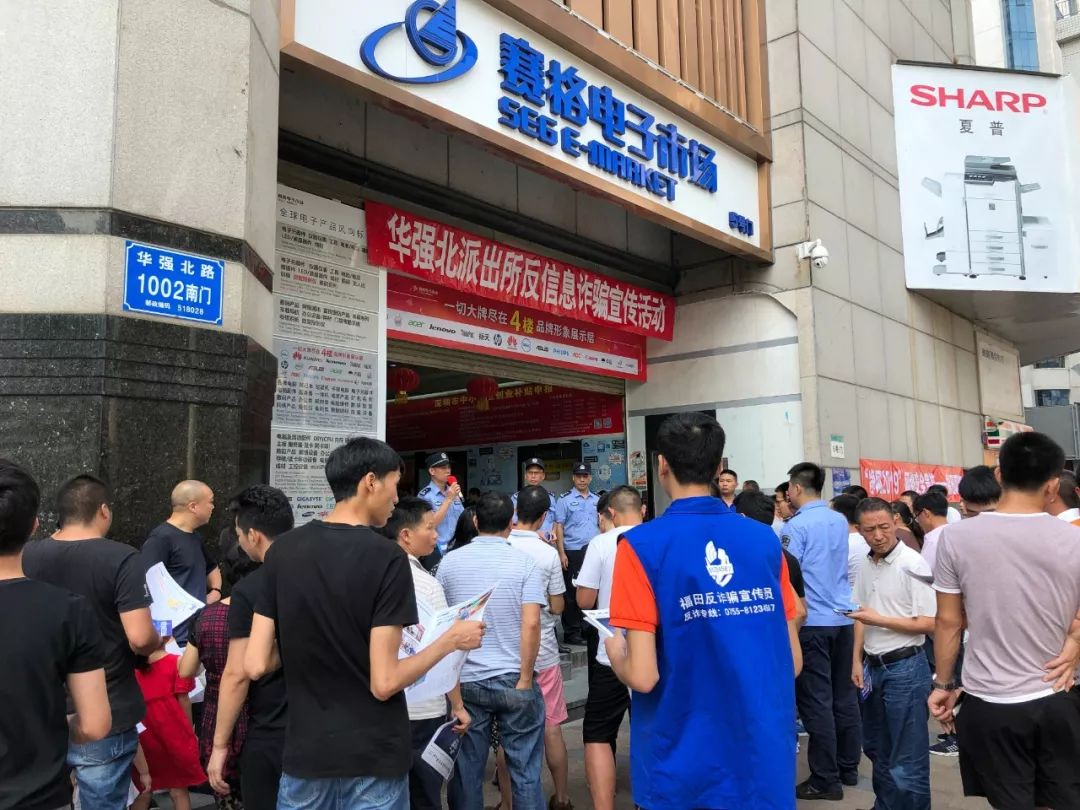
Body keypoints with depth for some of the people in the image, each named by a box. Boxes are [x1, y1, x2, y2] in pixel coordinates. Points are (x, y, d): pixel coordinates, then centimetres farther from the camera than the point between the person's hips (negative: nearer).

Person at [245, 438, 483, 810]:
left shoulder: (282, 550, -3)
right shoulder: (386, 557, -17)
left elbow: (256, 664, -4)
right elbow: (384, 683, -18)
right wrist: (452, 639, -6)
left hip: (305, 751, 4)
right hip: (373, 757, -4)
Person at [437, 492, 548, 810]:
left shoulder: (449, 562, 2)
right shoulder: (525, 563, -6)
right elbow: (531, 624, -16)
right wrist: (525, 680, -9)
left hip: (465, 681, 2)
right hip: (513, 680, -2)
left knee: (466, 770, 12)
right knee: (525, 770, 9)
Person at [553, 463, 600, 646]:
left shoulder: (597, 500, 13)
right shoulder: (565, 500, -1)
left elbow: (602, 525, 18)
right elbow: (559, 527, -4)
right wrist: (562, 554, -10)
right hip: (573, 552, -4)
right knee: (572, 594, 1)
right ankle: (571, 633, 9)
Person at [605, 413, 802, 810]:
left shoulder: (642, 545, -15)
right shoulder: (765, 540, -3)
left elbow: (642, 676, -18)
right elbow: (792, 662, 3)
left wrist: (614, 652, 4)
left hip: (682, 770, -3)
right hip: (765, 762, 4)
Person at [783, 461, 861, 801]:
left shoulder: (796, 526, -13)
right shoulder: (840, 521, 9)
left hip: (811, 622, -7)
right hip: (843, 618, 7)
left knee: (817, 702, 0)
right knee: (844, 696, 15)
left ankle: (826, 780, 5)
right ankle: (848, 768, 25)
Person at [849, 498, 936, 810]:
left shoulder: (913, 564, -15)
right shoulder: (865, 565, 6)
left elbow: (928, 623, -17)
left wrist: (879, 620, -20)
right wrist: (857, 660, 11)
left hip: (905, 667, -7)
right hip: (873, 667, 8)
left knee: (907, 759, 2)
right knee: (877, 748, 21)